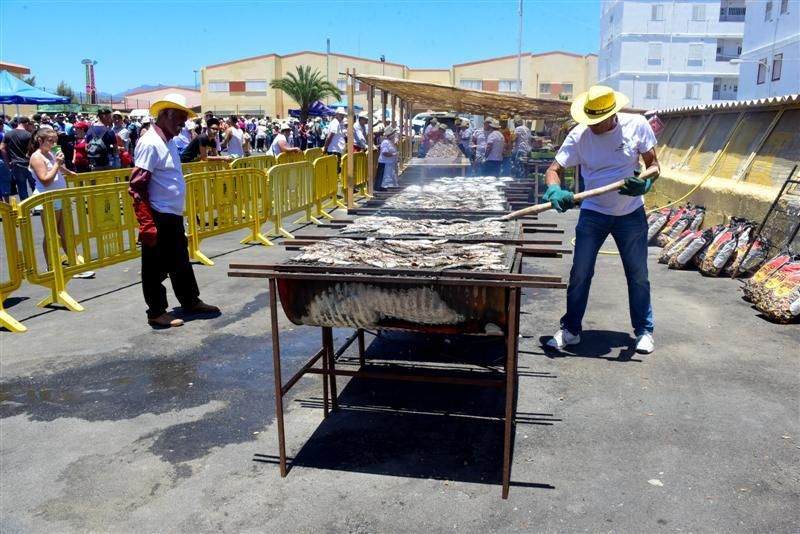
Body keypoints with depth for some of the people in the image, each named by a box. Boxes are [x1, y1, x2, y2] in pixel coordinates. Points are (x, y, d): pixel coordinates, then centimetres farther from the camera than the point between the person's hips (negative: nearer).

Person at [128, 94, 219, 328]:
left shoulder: (169, 141, 12)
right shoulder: (150, 143, -16)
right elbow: (137, 187, -20)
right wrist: (146, 223, -24)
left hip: (174, 215, 9)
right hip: (158, 217, -9)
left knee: (181, 262, 19)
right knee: (156, 268, 3)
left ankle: (191, 302, 30)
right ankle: (157, 312, 14)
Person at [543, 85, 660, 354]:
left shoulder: (637, 125, -11)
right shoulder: (579, 135, -13)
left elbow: (653, 166, -5)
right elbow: (554, 170, -14)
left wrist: (644, 183, -28)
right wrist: (555, 191, -36)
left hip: (631, 214, 0)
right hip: (593, 213, 0)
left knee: (638, 275, 10)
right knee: (580, 274, 2)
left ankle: (644, 331, 26)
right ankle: (570, 329, 17)